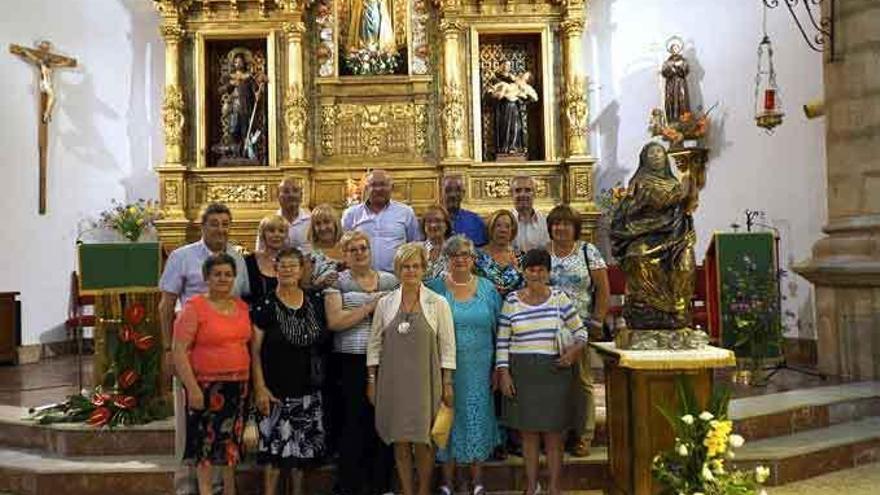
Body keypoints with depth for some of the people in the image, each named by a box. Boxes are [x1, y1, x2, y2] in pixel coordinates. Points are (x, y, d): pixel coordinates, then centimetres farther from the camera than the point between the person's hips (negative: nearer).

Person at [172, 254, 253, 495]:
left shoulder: (242, 306, 7)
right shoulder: (194, 306, -9)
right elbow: (179, 351, -12)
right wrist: (192, 387, -17)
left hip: (238, 385, 5)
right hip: (206, 385, -5)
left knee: (231, 439, 15)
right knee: (206, 439, 4)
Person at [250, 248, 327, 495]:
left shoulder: (314, 303, 6)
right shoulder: (265, 305, -5)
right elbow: (254, 351, -6)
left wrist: (321, 379, 7)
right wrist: (260, 387, -13)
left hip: (308, 388, 4)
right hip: (276, 389, -4)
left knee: (304, 446, 10)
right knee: (274, 445, -2)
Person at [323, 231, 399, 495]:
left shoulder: (390, 280, 12)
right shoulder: (337, 282, 2)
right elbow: (333, 322, -10)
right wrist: (369, 307, -11)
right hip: (352, 362, -3)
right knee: (355, 422, 0)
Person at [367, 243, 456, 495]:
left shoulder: (438, 303, -1)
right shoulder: (385, 303, 4)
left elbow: (447, 346, 0)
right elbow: (374, 344, 8)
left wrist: (447, 383, -2)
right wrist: (371, 379, 5)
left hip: (424, 380, -2)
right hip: (393, 380, 2)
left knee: (422, 440, -1)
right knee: (400, 439, 7)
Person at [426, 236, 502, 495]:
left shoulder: (487, 289, 4)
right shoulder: (435, 288, -1)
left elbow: (497, 329, 7)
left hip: (479, 367, 1)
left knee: (477, 417, 8)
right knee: (447, 417, 7)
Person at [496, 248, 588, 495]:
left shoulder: (559, 298, 1)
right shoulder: (511, 301, 0)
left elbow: (580, 331, 7)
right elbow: (502, 341, 2)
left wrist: (574, 350, -11)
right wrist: (503, 372, -5)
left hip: (554, 371, 0)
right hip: (522, 373, 0)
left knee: (554, 433, 6)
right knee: (528, 433, 10)